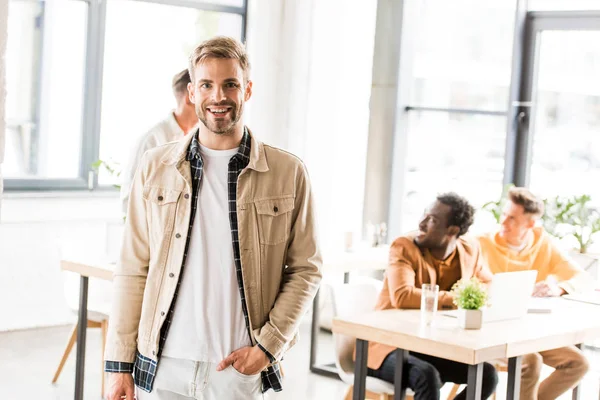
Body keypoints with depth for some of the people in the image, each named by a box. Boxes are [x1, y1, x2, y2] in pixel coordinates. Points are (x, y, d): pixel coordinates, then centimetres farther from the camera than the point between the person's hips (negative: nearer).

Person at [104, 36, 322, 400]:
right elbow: (133, 270, 3)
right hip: (162, 368, 1)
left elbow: (306, 269, 3)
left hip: (238, 369, -1)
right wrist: (120, 363, 0)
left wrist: (268, 346, -7)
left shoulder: (288, 173, 0)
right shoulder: (156, 168, 3)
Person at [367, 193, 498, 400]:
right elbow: (402, 296, -33)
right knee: (428, 377, -34)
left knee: (487, 374, -13)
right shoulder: (404, 247, -16)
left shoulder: (470, 249, 1)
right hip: (391, 345, -6)